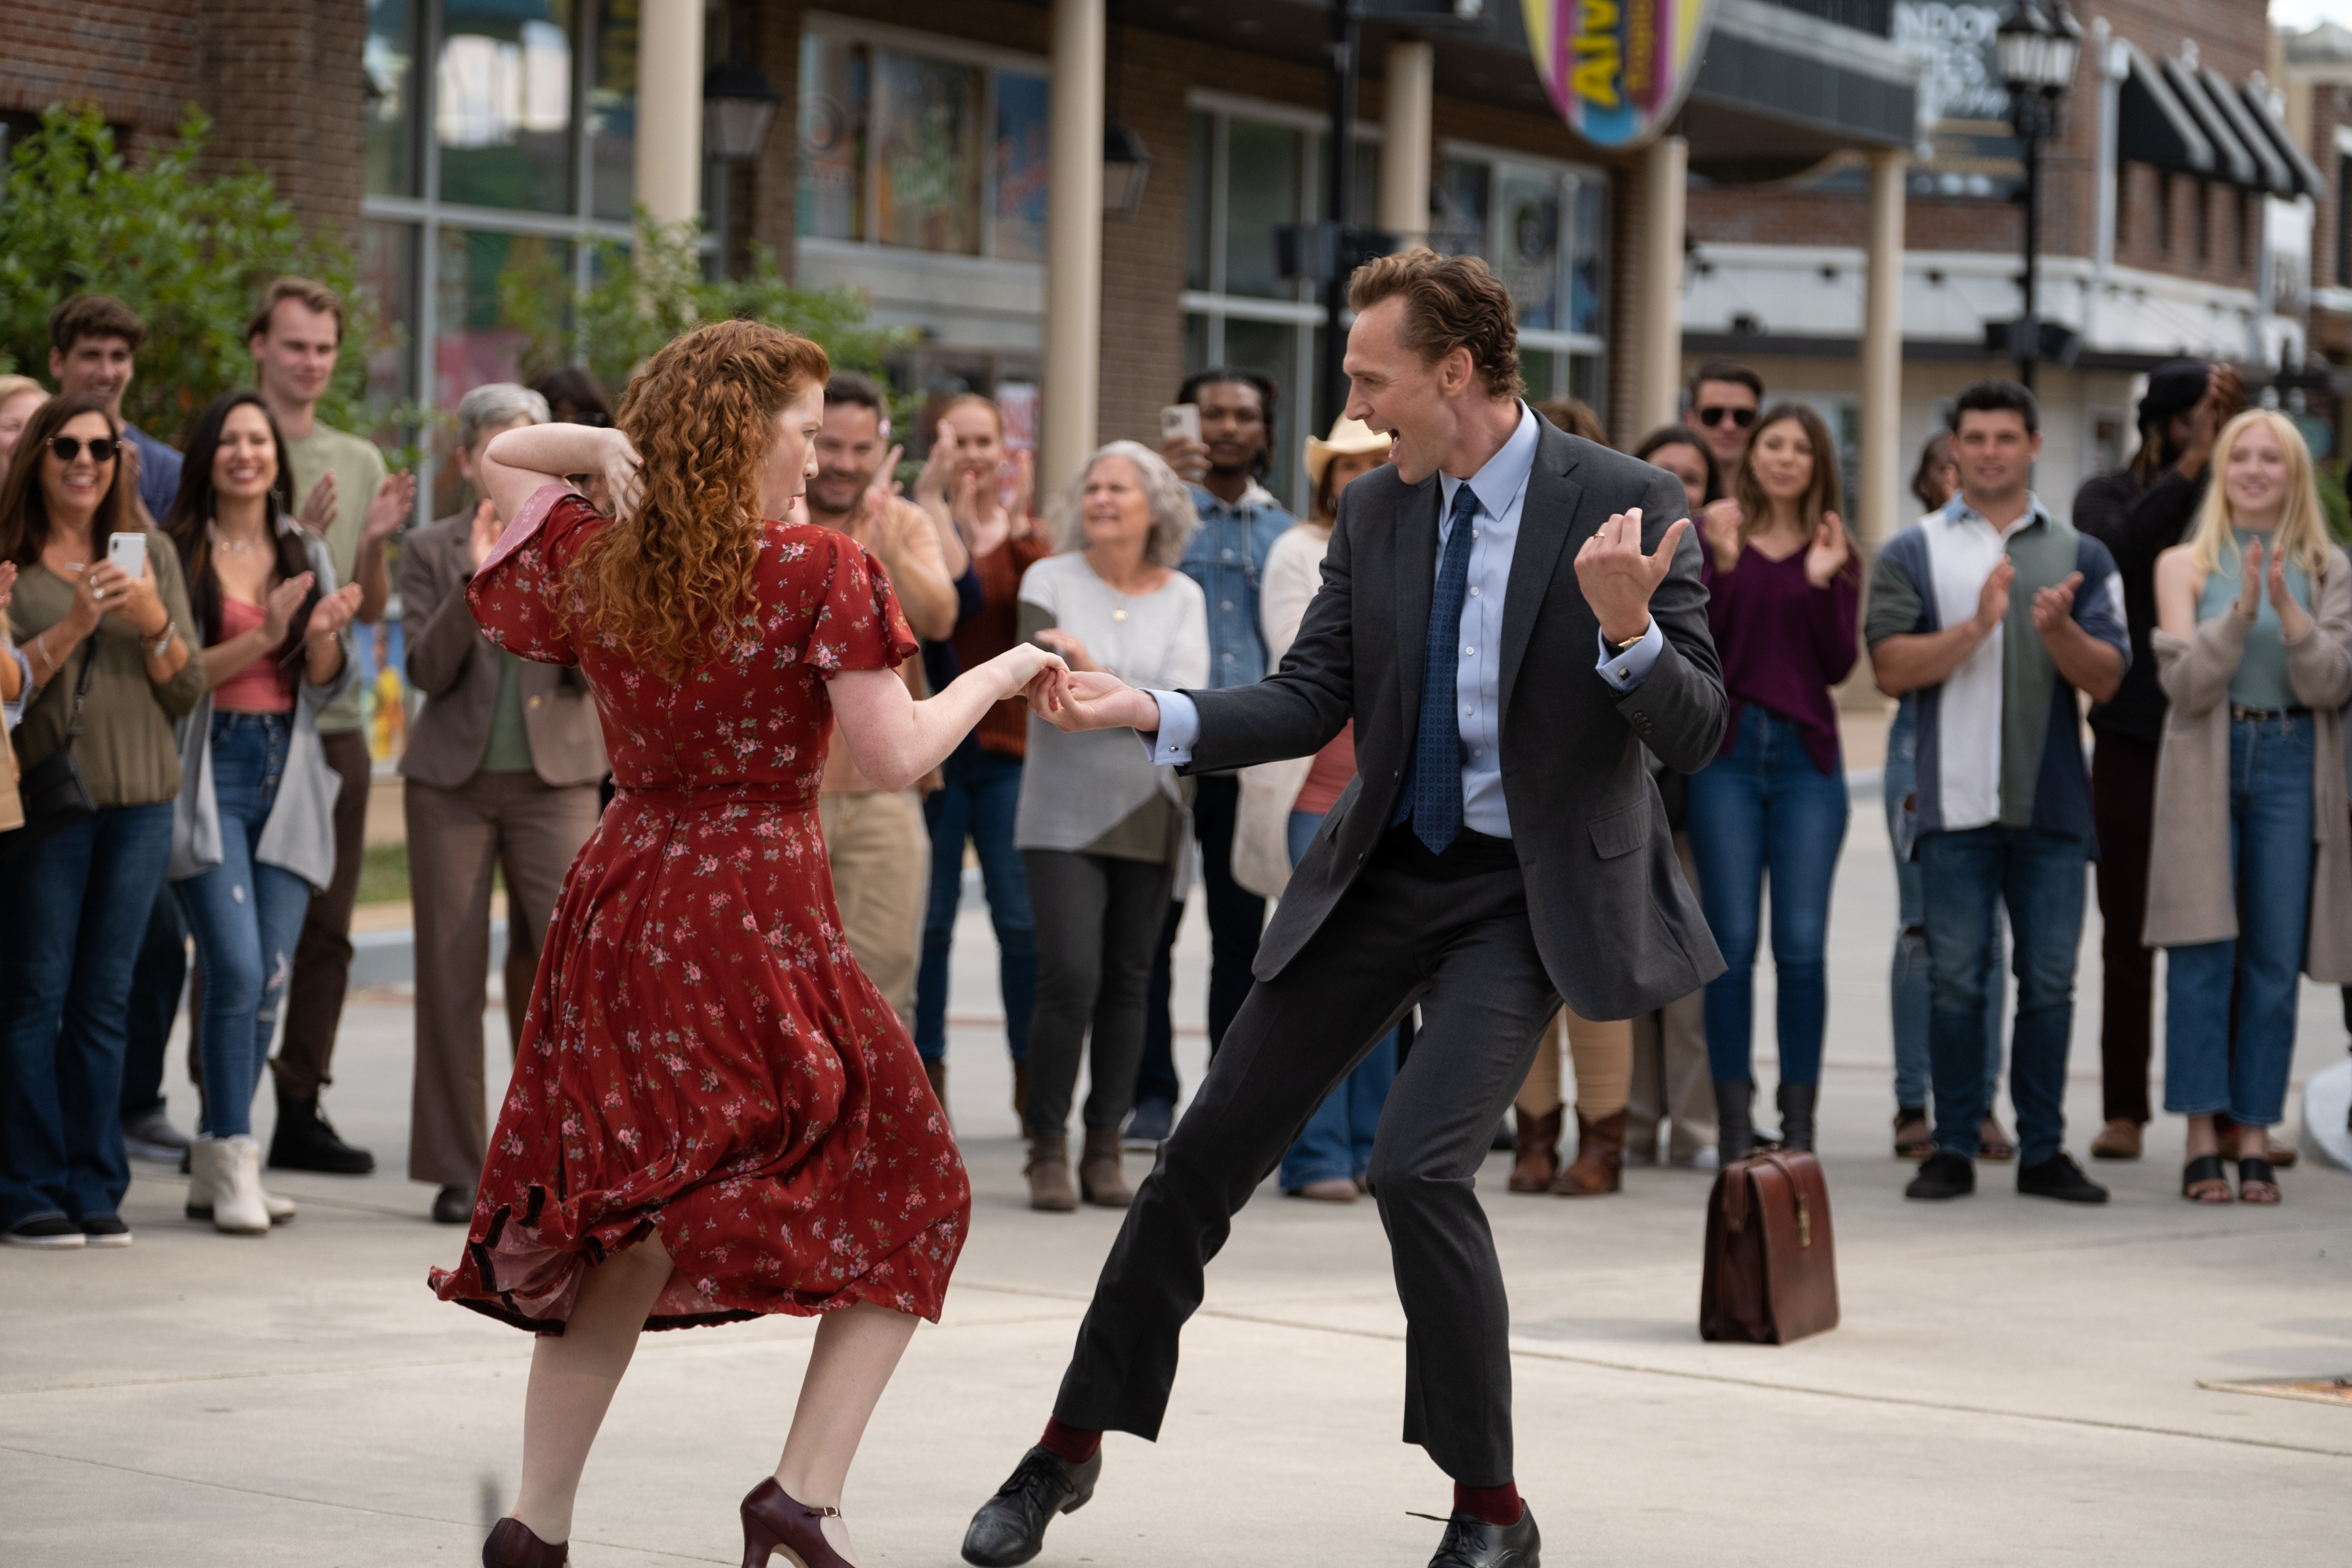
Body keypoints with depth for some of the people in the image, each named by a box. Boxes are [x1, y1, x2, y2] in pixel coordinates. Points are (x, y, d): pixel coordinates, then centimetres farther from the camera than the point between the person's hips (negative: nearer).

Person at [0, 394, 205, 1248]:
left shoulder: (151, 554, 11)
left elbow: (187, 695, 8)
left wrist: (156, 623, -9)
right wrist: (74, 624, -19)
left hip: (139, 801, 3)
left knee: (104, 1000, 6)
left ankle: (95, 1192, 9)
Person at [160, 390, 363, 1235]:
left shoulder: (307, 554, 14)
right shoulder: (174, 553, 0)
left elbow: (329, 686, 12)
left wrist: (323, 637, -9)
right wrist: (259, 641, -17)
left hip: (289, 776, 5)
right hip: (207, 774, -5)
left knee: (270, 977, 3)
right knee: (236, 969, -15)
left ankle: (215, 1165, 11)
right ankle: (232, 1160, -7)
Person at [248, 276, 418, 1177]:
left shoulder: (361, 463, 14)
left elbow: (370, 611, 14)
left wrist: (374, 545, -5)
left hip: (334, 720, 5)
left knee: (325, 928, 6)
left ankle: (299, 1112, 12)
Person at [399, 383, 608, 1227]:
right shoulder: (431, 550, 6)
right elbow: (428, 670, -4)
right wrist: (475, 581, -16)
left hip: (555, 778, 0)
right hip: (453, 782, 0)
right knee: (451, 976, 1)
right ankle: (457, 1172, 8)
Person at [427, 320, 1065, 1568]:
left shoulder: (592, 565, 8)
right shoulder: (817, 574, -8)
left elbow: (498, 458, 26)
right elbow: (895, 757, -11)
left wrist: (600, 448, 6)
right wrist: (996, 677, 5)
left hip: (622, 894, 6)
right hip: (759, 901, -5)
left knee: (629, 1215, 17)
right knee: (902, 1201, 9)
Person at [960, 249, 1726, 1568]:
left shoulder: (1629, 503, -13)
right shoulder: (1374, 512, 2)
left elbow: (1697, 736, -13)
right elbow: (1309, 705, 3)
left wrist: (1625, 629, -33)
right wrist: (1151, 713, -13)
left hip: (1527, 889, -5)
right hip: (1387, 868, 5)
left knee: (1421, 1166, -21)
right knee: (1212, 1148, 5)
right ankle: (1073, 1447, 22)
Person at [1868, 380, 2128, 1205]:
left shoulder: (2080, 556, 11)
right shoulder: (1912, 553, 6)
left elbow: (2106, 678, 2)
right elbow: (1892, 668, -5)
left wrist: (2059, 630, -17)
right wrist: (1978, 626, -18)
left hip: (2051, 803, 2)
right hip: (1956, 801, -2)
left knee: (2049, 981, 4)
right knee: (1956, 980, 0)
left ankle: (2043, 1149, 10)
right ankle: (1953, 1146, 7)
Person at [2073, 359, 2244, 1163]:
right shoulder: (2111, 495, 3)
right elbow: (2118, 547, -19)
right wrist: (2191, 464, -21)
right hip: (2134, 741, 0)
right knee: (2130, 933, 3)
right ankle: (2124, 1112, 8)